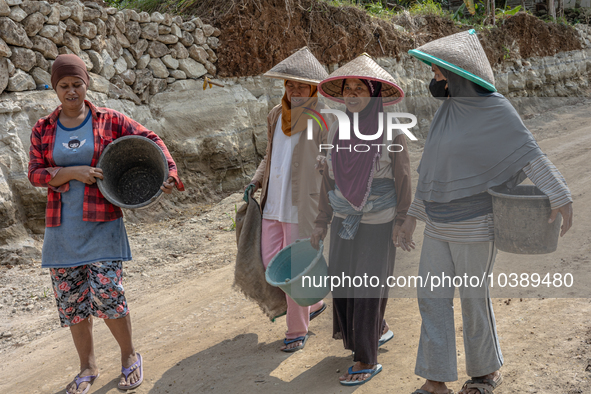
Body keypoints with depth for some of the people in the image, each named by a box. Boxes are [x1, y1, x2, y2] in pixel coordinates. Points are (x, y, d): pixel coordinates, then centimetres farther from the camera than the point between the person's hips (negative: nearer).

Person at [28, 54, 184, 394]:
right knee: (71, 299, 7)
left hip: (102, 222, -3)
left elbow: (150, 140, -1)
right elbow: (35, 174, -1)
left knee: (107, 293, -11)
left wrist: (169, 170, -17)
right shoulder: (43, 129, 6)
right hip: (63, 228, 3)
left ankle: (130, 356, 14)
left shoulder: (108, 120, 0)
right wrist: (72, 172, -17)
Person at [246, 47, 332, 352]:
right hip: (273, 203, 7)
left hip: (302, 207, -7)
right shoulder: (276, 115, 9)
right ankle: (314, 303, 34)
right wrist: (256, 181, 8)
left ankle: (297, 330, 19)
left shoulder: (323, 120, -10)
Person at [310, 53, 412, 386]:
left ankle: (367, 361, 11)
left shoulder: (391, 131, -14)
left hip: (378, 224, -5)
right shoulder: (338, 130, 0)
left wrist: (402, 223, -13)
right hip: (345, 222, 5)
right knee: (345, 284, 13)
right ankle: (378, 328, 39)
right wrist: (322, 221, 6)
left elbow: (403, 179, -9)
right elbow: (330, 178, 6)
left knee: (369, 289, -2)